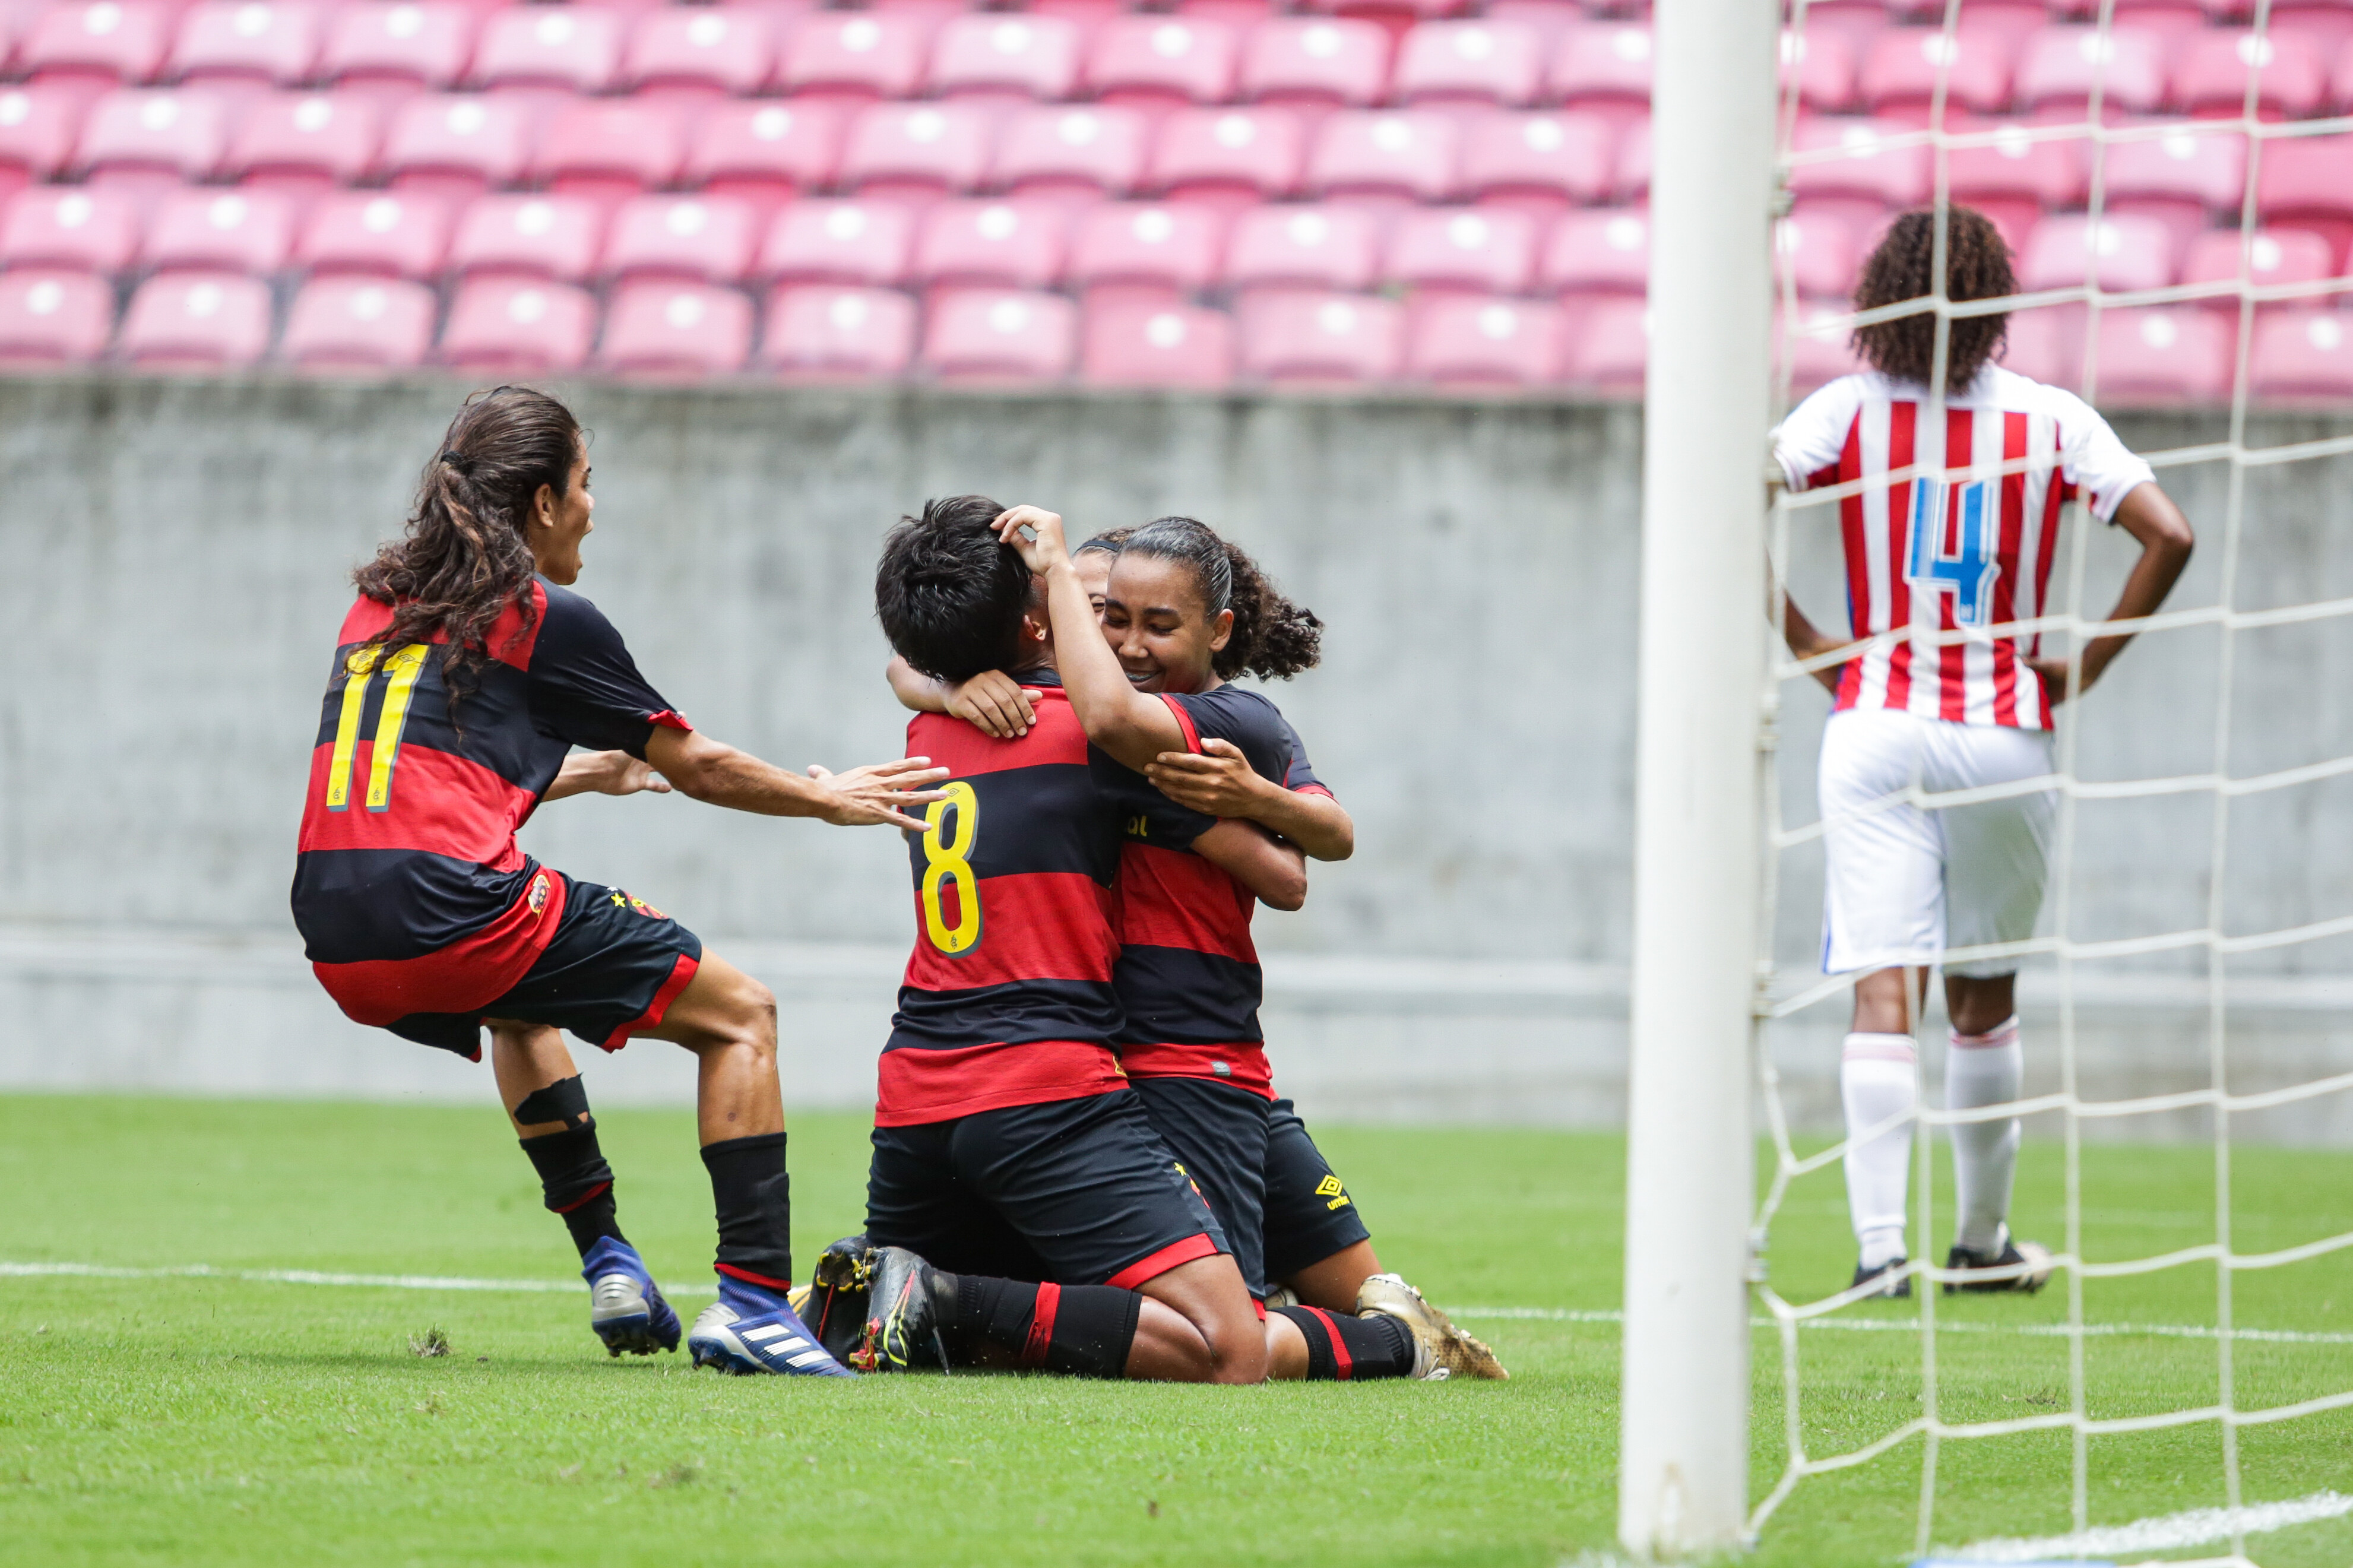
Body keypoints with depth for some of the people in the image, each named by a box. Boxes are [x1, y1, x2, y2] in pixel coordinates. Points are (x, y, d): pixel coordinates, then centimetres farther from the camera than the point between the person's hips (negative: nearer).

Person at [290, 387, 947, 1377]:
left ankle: (607, 1264, 34)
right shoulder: (546, 618, 2)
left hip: (338, 940, 7)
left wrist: (595, 771, 51)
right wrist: (830, 800, 28)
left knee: (519, 1006, 41)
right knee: (741, 1014, 8)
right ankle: (751, 1301, -5)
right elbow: (699, 769, 11)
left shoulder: (380, 603, 21)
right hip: (452, 910, -7)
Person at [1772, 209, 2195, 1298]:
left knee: (1885, 992, -6)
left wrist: (1814, 653, -3)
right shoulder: (2050, 419, -2)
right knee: (1983, 995, 15)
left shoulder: (1847, 410, -1)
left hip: (1876, 723, 0)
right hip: (2006, 732, 1)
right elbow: (2167, 536, -9)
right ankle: (1982, 1241, 25)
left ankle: (1879, 1244, -18)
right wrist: (2085, 669, -1)